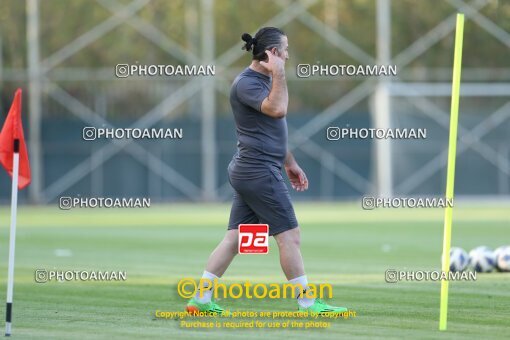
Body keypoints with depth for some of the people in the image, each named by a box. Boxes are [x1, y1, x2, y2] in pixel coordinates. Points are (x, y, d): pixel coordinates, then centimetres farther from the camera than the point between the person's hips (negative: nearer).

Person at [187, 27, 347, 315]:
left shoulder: (263, 80, 18)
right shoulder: (246, 83, -14)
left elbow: (274, 129, 27)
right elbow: (278, 109, -30)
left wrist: (290, 163, 29)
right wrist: (279, 73, -24)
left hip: (250, 172, 10)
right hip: (259, 172, -10)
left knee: (235, 238, 8)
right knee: (290, 235, -6)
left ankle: (201, 299, 7)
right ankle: (307, 303, -1)